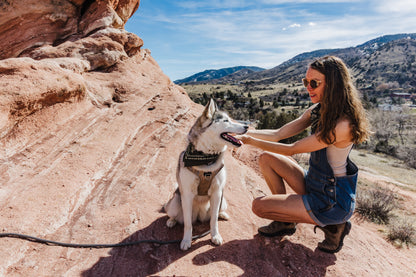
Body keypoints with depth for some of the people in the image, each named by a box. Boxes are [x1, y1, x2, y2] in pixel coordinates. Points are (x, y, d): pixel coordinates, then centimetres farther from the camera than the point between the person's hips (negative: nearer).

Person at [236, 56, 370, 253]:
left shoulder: (341, 125, -27)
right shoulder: (317, 110, 0)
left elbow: (291, 149, -23)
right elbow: (278, 134, -1)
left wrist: (250, 141, -19)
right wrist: (245, 132, -10)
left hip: (333, 201, -8)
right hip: (313, 185, 8)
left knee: (259, 206, -7)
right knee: (267, 159, 4)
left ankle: (330, 226, 3)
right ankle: (285, 219, 15)